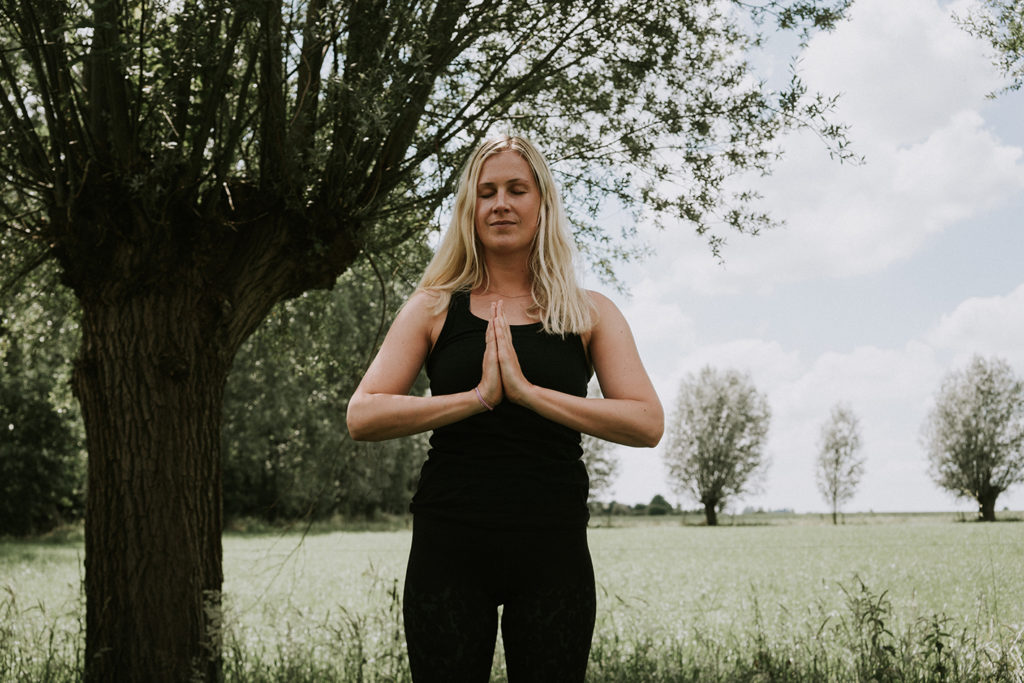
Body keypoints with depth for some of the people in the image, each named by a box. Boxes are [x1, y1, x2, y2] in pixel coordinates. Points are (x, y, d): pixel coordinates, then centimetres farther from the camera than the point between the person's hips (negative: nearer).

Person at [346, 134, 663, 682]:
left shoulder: (589, 314, 8)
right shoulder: (435, 307, 8)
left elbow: (647, 424, -5)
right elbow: (362, 417, -3)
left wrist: (528, 391, -14)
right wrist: (478, 396, -14)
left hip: (552, 552, 0)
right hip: (449, 549, 0)